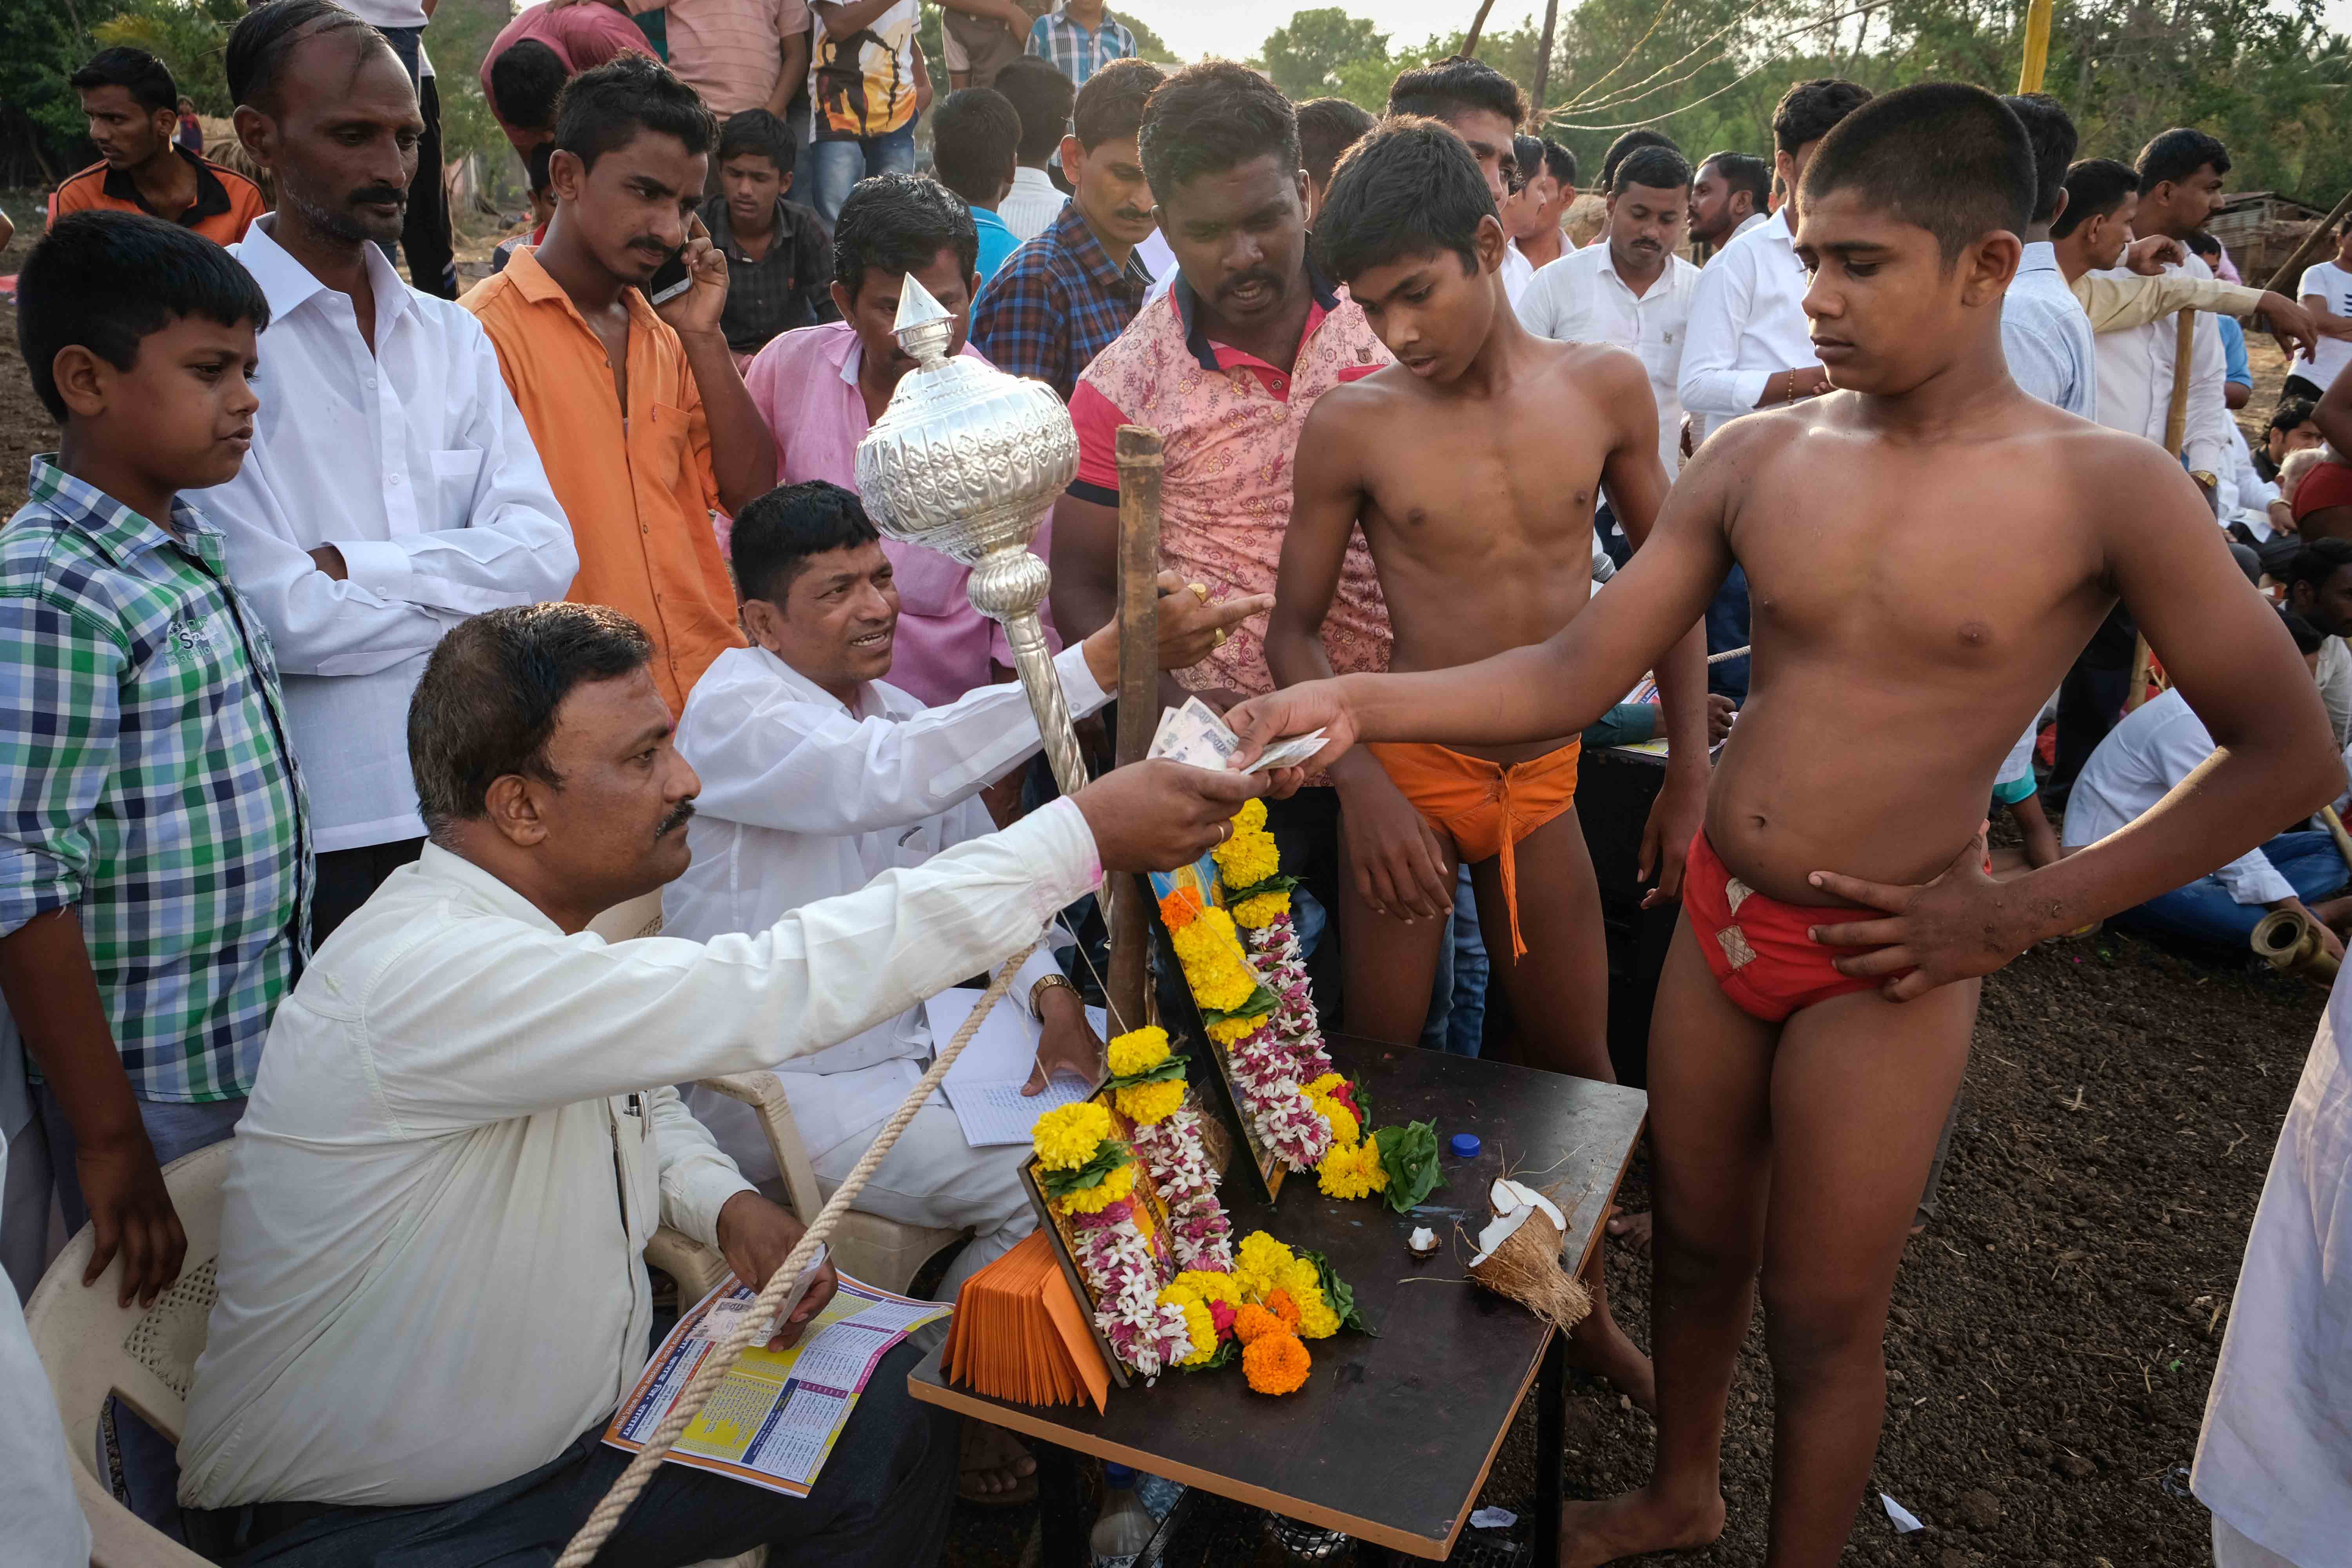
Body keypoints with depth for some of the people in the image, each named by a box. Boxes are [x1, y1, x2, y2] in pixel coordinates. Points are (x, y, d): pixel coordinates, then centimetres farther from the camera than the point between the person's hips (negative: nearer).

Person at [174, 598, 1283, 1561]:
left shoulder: (537, 928, -1)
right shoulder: (425, 974, -31)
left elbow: (636, 1093, 18)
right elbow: (768, 997, -39)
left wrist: (724, 1204, -5)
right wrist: (1083, 837, -37)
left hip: (577, 1428, 8)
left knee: (892, 1418, 1)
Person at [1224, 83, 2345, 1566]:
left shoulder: (2105, 489, -12)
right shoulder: (1759, 457, -3)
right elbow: (1574, 677, -5)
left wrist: (2028, 910, -10)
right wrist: (1352, 703, -18)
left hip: (1880, 965, -4)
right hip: (1718, 922, 4)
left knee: (1820, 1319, 10)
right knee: (1696, 1242, 21)